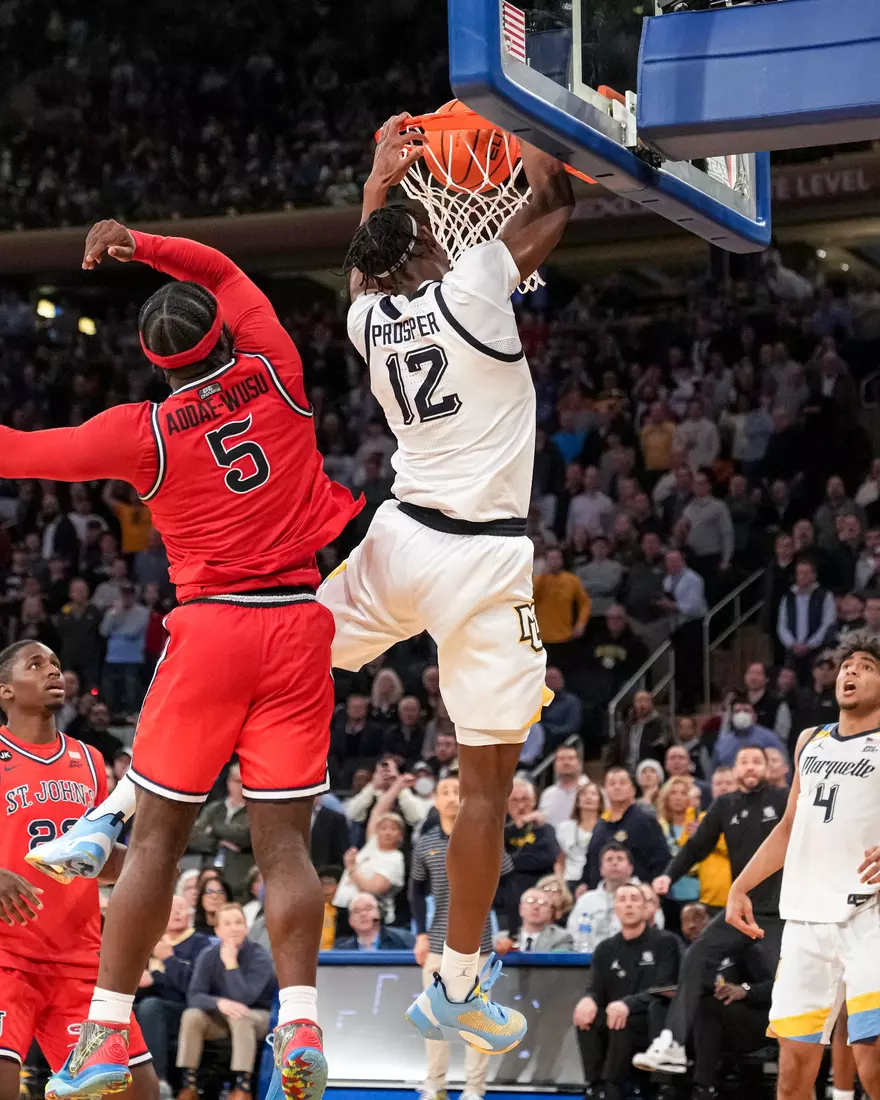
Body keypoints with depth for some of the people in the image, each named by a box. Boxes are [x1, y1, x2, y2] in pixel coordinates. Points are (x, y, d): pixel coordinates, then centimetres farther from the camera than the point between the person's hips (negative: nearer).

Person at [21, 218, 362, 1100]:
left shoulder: (144, 431, -1)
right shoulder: (274, 375, 5)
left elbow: (22, 455, 7)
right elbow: (225, 273, 23)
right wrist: (143, 246, 17)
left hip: (209, 629, -2)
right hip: (299, 627, 2)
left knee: (157, 836, 3)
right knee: (284, 841, 0)